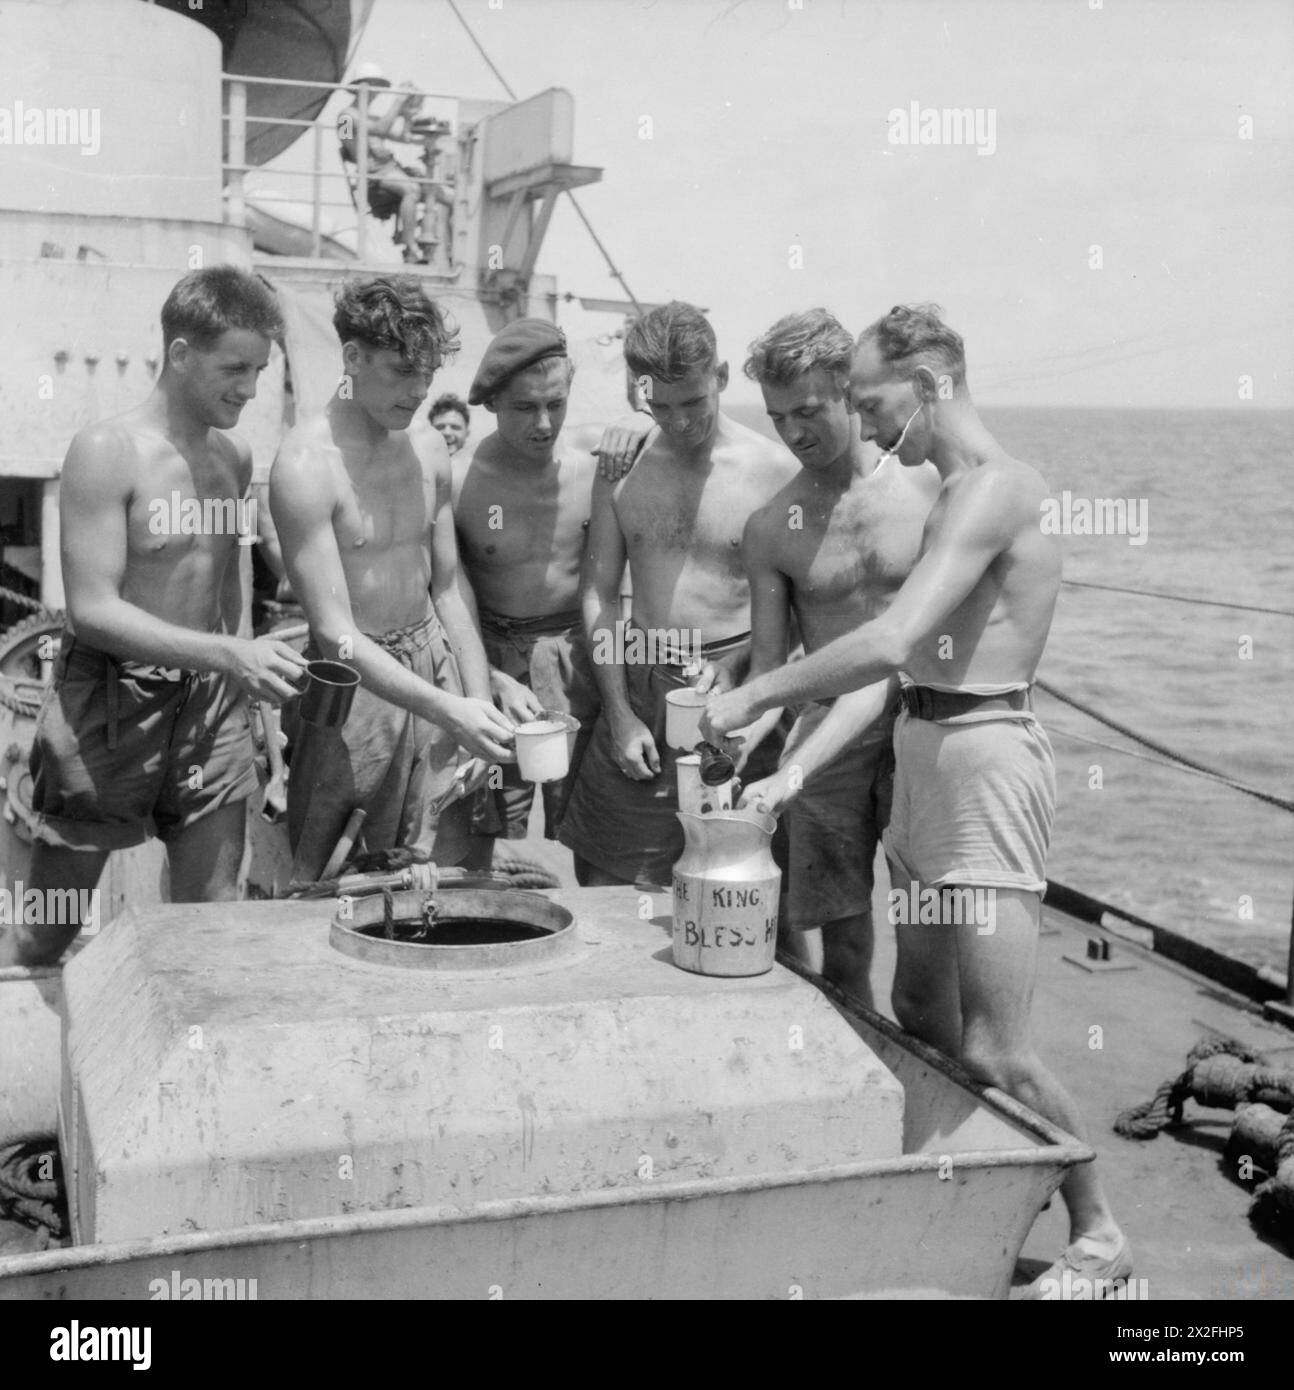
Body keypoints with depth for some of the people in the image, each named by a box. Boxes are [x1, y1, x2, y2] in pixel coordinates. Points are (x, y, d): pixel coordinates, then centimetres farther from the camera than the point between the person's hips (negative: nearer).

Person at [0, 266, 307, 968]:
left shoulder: (236, 457, 6)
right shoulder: (108, 451, -13)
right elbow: (92, 610, -19)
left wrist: (253, 698, 13)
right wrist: (231, 653, -28)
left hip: (210, 702, 6)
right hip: (109, 703, -5)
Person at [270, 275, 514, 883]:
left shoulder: (428, 450, 4)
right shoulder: (306, 466, -17)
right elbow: (336, 633, -20)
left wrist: (479, 701, 3)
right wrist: (448, 710, -27)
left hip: (433, 662, 6)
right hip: (354, 679, -6)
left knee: (443, 869, 9)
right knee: (307, 876, 1)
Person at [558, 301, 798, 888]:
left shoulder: (773, 470, -4)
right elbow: (598, 592, 8)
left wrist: (734, 665, -15)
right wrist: (620, 713, 1)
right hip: (638, 689, 3)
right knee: (602, 886, 6)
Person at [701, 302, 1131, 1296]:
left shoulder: (991, 487, -17)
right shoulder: (961, 490, 14)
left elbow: (892, 643, -28)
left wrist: (756, 695, -20)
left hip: (984, 759, -10)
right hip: (927, 750, 10)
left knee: (993, 1049, -4)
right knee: (922, 1011, 16)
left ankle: (1100, 1234, 16)